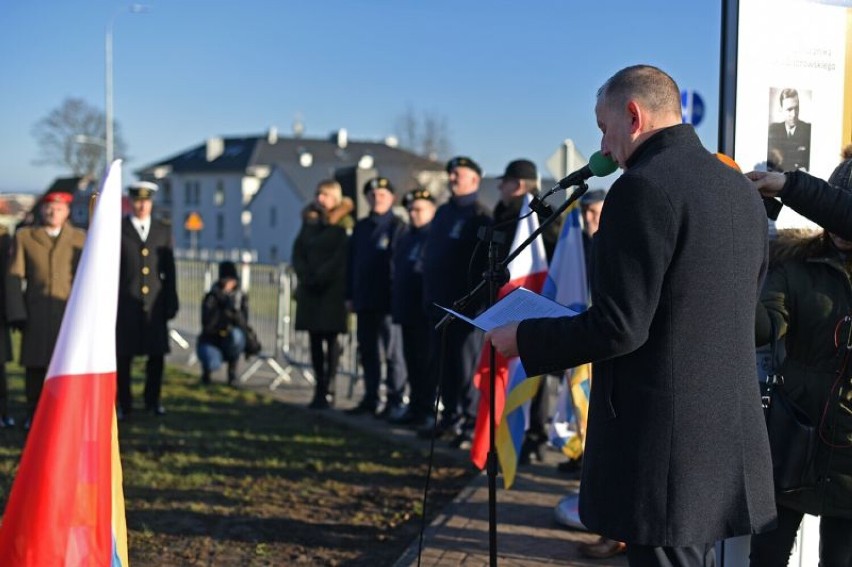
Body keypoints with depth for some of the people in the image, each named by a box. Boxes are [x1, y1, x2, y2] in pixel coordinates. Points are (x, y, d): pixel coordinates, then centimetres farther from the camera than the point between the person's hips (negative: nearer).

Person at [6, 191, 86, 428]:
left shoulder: (80, 238, 9)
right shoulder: (24, 236, 8)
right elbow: (15, 278, 3)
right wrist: (17, 314, -4)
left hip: (71, 313, 0)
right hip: (36, 315, 0)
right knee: (35, 365, 3)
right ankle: (34, 416, 15)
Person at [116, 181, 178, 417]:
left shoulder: (164, 230, 10)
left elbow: (169, 270, 10)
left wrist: (172, 302, 6)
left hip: (156, 304, 3)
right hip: (126, 304, -2)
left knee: (157, 354, 6)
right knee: (124, 355, 1)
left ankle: (153, 400, 21)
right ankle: (124, 404, 12)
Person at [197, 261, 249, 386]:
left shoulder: (241, 297, -4)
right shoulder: (211, 297, -10)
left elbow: (243, 324, -15)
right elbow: (207, 325, -21)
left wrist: (234, 309, -31)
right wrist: (219, 307, -29)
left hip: (230, 343, 2)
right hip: (210, 342, -2)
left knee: (235, 335, -34)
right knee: (212, 364, -33)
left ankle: (232, 369, -9)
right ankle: (207, 368, 8)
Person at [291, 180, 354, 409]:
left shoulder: (343, 225, -1)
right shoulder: (309, 221, 15)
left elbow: (342, 256, -10)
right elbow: (298, 251, 11)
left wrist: (321, 276, -14)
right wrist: (305, 275, -4)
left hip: (332, 289, -5)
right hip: (310, 289, 5)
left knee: (331, 338, -6)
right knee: (315, 338, 4)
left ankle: (324, 390, -6)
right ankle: (320, 388, 9)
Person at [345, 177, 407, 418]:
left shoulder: (396, 226, -2)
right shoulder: (360, 227, 16)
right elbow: (352, 262, 16)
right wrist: (350, 295, 11)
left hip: (388, 300, -6)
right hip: (364, 300, 6)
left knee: (392, 352, -2)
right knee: (368, 351, 11)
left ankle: (395, 401, 2)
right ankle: (370, 398, 19)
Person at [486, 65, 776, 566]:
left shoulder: (643, 187, -16)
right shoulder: (741, 189, 11)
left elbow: (619, 327, -21)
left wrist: (524, 338, -7)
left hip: (663, 443, -8)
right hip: (731, 434, 9)